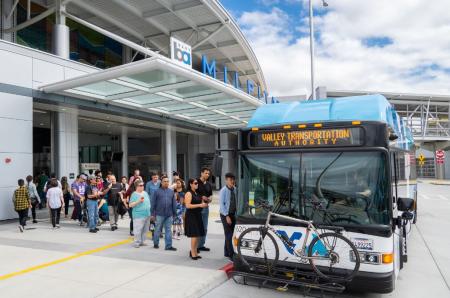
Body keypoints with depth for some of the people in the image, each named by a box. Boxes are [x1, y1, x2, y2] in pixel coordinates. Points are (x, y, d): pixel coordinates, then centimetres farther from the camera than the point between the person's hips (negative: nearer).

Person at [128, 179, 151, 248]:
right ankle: (137, 242, 4)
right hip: (138, 215, -7)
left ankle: (142, 241, 22)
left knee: (145, 230, 11)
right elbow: (130, 205, -13)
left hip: (147, 215, 7)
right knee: (138, 230, -6)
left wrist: (150, 211, 17)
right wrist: (138, 201, -23)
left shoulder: (145, 193, 12)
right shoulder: (134, 194, -8)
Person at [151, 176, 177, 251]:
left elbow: (174, 203, 10)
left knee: (168, 230, 6)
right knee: (158, 230, 9)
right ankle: (155, 243, 25)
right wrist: (153, 214, -3)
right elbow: (153, 203, -1)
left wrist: (174, 213, 8)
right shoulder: (157, 192, -1)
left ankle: (168, 246, 10)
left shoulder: (171, 192, 9)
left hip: (169, 215, 3)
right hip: (159, 214, -3)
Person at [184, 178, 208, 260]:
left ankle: (195, 252, 20)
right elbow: (188, 205, -19)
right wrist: (199, 205, -21)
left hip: (197, 215, 8)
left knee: (198, 235, 10)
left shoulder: (197, 193, 15)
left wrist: (203, 204, 5)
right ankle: (193, 254, 1)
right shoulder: (189, 193, -10)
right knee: (194, 235, -8)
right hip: (191, 216, -8)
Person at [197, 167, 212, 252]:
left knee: (204, 228, 12)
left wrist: (210, 198, -1)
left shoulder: (209, 185, 12)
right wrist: (201, 197, -18)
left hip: (206, 207, 7)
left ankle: (201, 245, 23)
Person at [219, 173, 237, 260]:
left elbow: (236, 202, 8)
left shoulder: (234, 189, 2)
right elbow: (221, 204, -15)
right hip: (225, 215, -6)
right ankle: (231, 255, -1)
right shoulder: (223, 191, -14)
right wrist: (227, 216, -17)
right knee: (228, 235, -5)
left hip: (233, 214, 6)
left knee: (230, 235, 13)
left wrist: (236, 214, 1)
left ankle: (226, 252, 26)